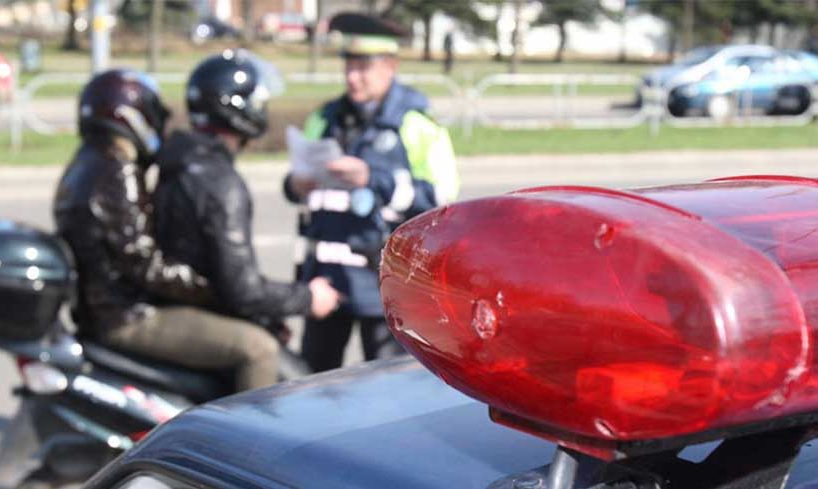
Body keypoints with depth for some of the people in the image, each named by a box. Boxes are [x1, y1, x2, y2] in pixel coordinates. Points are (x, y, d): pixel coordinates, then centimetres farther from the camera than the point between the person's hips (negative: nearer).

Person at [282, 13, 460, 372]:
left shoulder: (419, 127, -4)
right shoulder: (324, 120, 14)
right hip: (325, 275, 5)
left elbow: (439, 197, -14)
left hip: (383, 279, -5)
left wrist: (372, 180, -23)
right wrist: (296, 186, -2)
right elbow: (297, 181, 23)